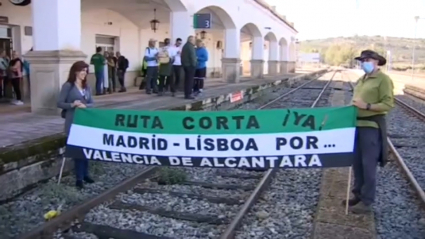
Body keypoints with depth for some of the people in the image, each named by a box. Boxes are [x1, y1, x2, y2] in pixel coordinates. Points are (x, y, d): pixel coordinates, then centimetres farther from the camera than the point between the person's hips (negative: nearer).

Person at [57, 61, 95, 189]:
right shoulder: (68, 86, -6)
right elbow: (59, 103, -7)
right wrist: (72, 104, -23)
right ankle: (79, 178, 2)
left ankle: (85, 174, 21)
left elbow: (91, 104, 10)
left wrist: (85, 106, -11)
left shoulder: (87, 86, 11)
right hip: (73, 122, -5)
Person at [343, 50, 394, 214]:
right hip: (357, 124, 8)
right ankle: (358, 195, 26)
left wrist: (366, 106, -24)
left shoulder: (383, 79, -8)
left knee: (368, 164, -4)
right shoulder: (361, 80, 16)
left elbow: (388, 104, -16)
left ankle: (367, 202, 4)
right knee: (357, 163, 13)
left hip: (372, 126, -8)